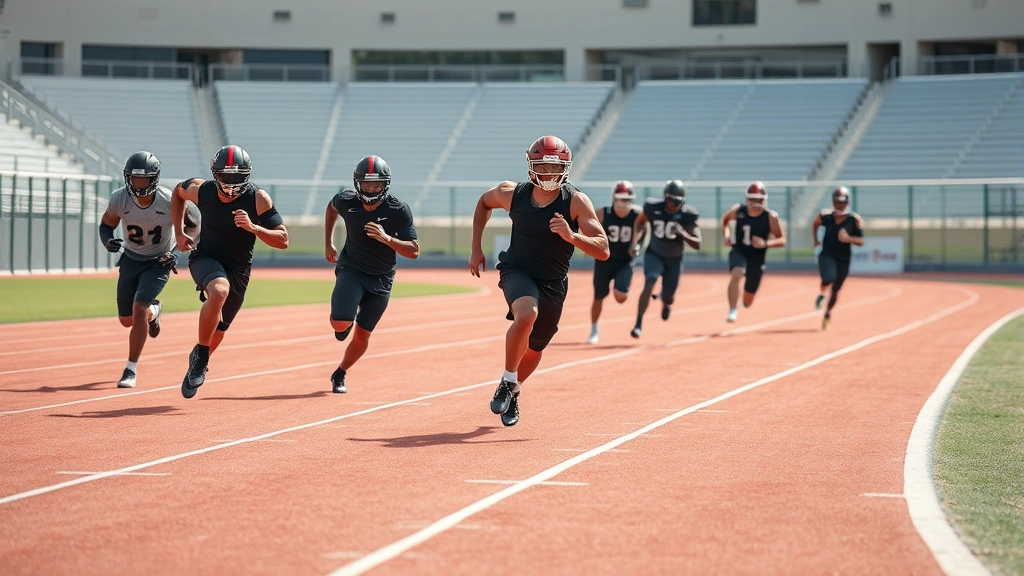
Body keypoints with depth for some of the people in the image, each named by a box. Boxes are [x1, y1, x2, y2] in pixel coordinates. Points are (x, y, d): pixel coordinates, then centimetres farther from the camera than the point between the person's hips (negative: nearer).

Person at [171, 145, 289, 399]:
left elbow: (282, 240, -19)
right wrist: (178, 233, 7)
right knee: (219, 290, -36)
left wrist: (252, 227, -35)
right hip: (205, 258, -2)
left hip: (238, 270, 2)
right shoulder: (201, 190, -15)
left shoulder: (257, 199, -20)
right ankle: (200, 354, -19)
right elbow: (178, 192, 10)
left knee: (217, 330, 14)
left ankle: (198, 364, 46)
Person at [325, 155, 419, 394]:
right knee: (341, 323, -23)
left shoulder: (398, 210, -19)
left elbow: (413, 251, -18)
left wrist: (386, 238, -34)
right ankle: (344, 323, 15)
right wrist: (328, 243, 14)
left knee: (362, 335, 6)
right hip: (351, 269, 0)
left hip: (381, 278, 0)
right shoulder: (346, 201, -14)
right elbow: (331, 207, 12)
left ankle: (340, 374, 31)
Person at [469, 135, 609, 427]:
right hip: (517, 271, -1)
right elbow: (484, 202, 12)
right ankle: (507, 382, -15)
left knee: (534, 349, 14)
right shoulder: (512, 194, -13)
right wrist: (476, 248, 9)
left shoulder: (576, 202, -18)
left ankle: (512, 391, 45)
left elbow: (603, 250, -23)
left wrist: (571, 236, -40)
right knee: (526, 314, -33)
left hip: (553, 283, 1)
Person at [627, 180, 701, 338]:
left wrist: (683, 234, -34)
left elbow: (697, 245, -16)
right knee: (649, 283, -28)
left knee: (668, 297, 3)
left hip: (674, 260, 1)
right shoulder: (653, 208, -17)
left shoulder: (688, 215, -19)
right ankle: (638, 323, -22)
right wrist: (635, 240, -8)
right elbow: (639, 221, 6)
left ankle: (666, 303, 45)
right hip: (654, 255, -1)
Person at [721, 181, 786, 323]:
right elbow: (725, 220, 14)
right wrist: (726, 236, -3)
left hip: (757, 257, 0)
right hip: (738, 252, 0)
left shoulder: (770, 217, -14)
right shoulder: (738, 211, -8)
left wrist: (765, 243, -27)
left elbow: (782, 240, -10)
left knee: (747, 302, 10)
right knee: (736, 274, -37)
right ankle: (732, 311, -31)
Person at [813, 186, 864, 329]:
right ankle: (822, 294, 7)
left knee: (836, 289, 10)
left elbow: (861, 241, -8)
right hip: (827, 255, -1)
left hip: (843, 259, 1)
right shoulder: (825, 215, -3)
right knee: (828, 279, -28)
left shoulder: (855, 219, -8)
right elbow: (815, 225, 19)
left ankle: (827, 313, 35)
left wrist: (848, 239, -26)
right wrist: (816, 240, 7)